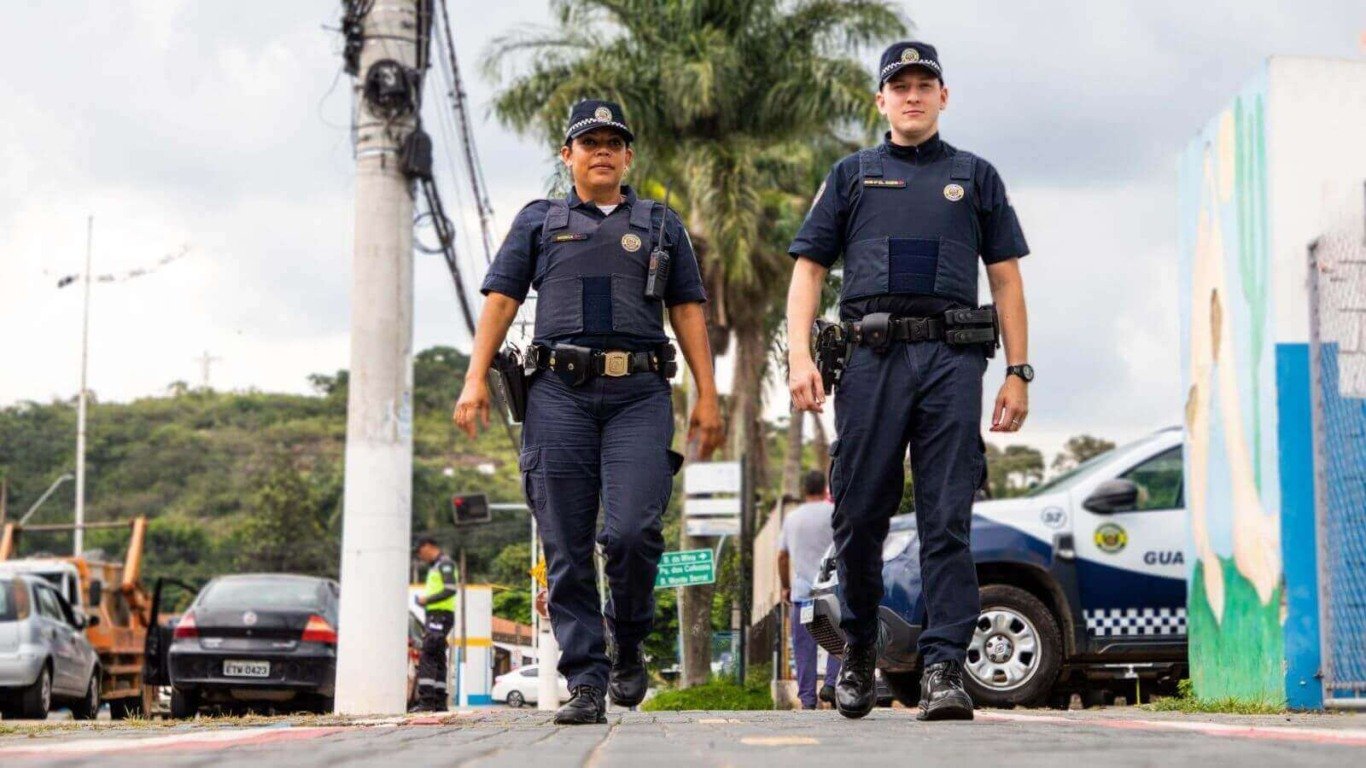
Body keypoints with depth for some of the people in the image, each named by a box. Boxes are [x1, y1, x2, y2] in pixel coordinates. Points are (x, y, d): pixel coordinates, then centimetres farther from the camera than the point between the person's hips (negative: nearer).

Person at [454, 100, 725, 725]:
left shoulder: (661, 225, 20)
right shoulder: (539, 221, 19)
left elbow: (687, 311, 17)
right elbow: (500, 299, 13)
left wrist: (707, 394, 8)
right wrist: (476, 380, 0)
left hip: (639, 394, -1)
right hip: (559, 392, 1)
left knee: (632, 531, -16)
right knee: (567, 549, -3)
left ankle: (629, 647, 8)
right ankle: (585, 683, 1)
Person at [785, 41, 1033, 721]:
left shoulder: (975, 177, 18)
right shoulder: (851, 176, 17)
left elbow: (1006, 279, 15)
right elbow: (808, 269, 11)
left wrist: (1017, 372, 5)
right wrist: (800, 356, -3)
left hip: (952, 358, 0)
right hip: (871, 356, 0)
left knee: (947, 522, -6)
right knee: (859, 515, 1)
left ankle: (943, 669, -7)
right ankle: (859, 649, 21)